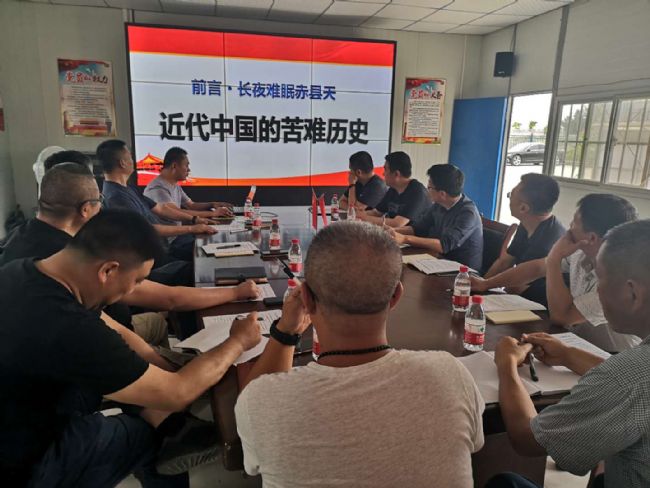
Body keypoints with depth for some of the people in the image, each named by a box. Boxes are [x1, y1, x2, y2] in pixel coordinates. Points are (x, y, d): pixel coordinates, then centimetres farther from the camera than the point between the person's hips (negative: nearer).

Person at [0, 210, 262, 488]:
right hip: (25, 464, -7)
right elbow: (177, 394, -24)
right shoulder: (67, 329, -37)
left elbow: (111, 338, 2)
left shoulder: (23, 271, -11)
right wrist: (238, 342, -10)